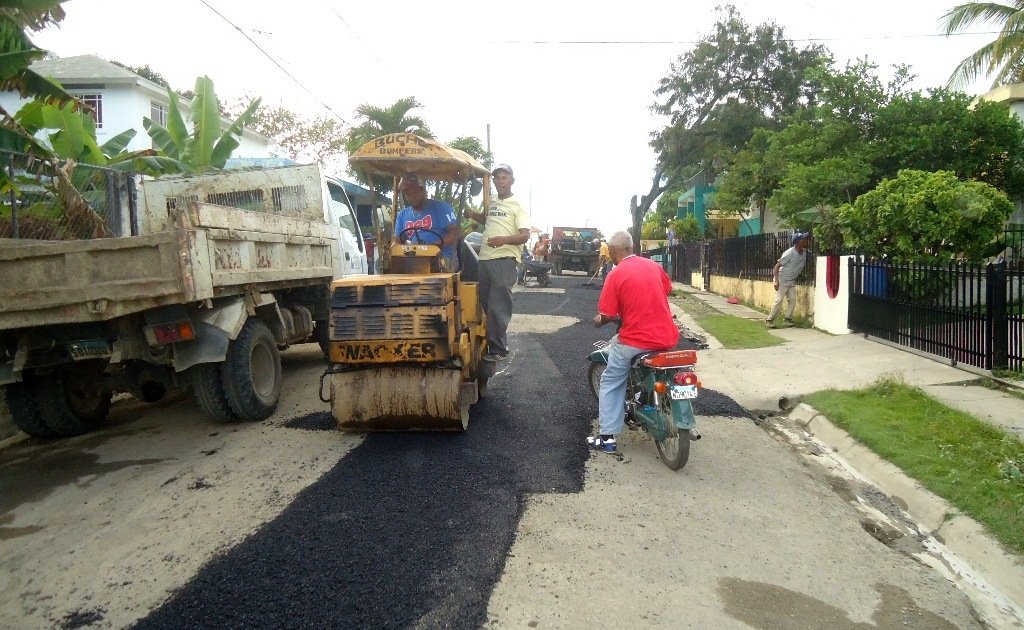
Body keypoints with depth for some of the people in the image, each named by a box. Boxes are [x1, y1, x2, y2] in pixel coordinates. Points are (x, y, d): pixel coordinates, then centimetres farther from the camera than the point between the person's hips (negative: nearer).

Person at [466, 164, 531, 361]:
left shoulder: (517, 205, -3)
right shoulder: (491, 203, 17)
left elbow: (525, 235, -12)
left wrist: (503, 239, -29)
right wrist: (471, 214, 20)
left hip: (504, 261, -7)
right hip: (485, 260, 7)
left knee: (498, 307, -8)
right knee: (485, 304, 13)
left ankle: (498, 349, -1)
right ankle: (489, 343, 25)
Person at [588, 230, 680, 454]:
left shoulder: (616, 275, -11)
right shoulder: (653, 265, 5)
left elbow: (607, 315, -11)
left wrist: (599, 320, 11)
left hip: (636, 341, -5)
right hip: (667, 338, 6)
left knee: (610, 383, 12)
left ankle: (607, 437, 9)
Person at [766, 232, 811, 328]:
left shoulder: (805, 252, -3)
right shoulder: (790, 253, -23)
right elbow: (777, 266, -21)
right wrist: (776, 281, -28)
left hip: (792, 281, 7)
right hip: (782, 279, -7)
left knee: (792, 300, 1)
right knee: (779, 300, -11)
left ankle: (788, 318, 13)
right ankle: (770, 320, -2)